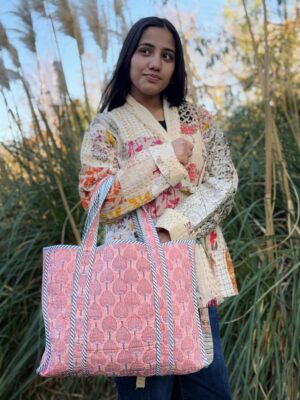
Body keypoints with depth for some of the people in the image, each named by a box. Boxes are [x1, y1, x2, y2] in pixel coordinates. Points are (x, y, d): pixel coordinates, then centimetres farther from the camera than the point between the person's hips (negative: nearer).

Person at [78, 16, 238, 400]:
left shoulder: (199, 120, 10)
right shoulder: (106, 126, 2)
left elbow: (224, 183, 0)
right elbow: (97, 201, -9)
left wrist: (172, 229, -15)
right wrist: (167, 158, -12)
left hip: (195, 266, 4)